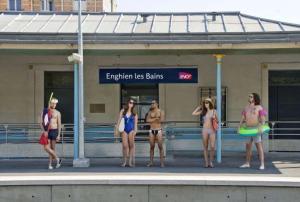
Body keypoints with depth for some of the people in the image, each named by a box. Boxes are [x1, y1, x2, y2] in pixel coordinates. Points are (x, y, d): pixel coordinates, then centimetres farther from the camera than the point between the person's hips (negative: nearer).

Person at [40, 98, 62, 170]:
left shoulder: (57, 113, 3)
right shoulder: (45, 112, 5)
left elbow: (59, 124, 2)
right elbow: (41, 123, 4)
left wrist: (59, 135, -5)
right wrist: (44, 131, -12)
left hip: (54, 131, -1)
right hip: (47, 132, 1)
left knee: (52, 148, 3)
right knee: (46, 148, -10)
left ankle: (50, 164, 12)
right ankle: (57, 159, 4)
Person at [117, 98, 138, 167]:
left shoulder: (134, 113, 5)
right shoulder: (123, 111, 5)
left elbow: (135, 122, 3)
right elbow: (119, 120, 6)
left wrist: (135, 130, -7)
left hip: (131, 129, 0)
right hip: (124, 130, 0)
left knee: (131, 145, -2)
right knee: (125, 146, -2)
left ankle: (131, 161, 1)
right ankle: (124, 161, 7)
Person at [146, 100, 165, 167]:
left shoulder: (160, 112, 0)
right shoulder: (150, 112, 10)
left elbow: (162, 120, -15)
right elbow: (147, 120, -3)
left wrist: (152, 120, -4)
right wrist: (156, 119, -8)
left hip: (158, 130, -3)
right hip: (151, 130, 3)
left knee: (160, 146, -5)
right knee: (152, 147, 4)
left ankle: (162, 162, -4)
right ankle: (151, 162, 9)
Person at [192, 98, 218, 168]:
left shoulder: (214, 111, 4)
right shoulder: (203, 111, 7)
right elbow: (193, 113, 4)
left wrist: (214, 118, -12)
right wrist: (199, 107, 8)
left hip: (212, 130, -1)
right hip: (205, 130, 1)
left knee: (212, 147, -8)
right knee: (205, 147, 2)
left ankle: (211, 162, 7)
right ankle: (206, 163, 7)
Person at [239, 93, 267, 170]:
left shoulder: (259, 107, -2)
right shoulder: (246, 108, 14)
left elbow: (263, 119, -10)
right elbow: (243, 118, 12)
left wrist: (261, 126, -26)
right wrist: (239, 126, 0)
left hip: (256, 129, -6)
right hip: (248, 129, 6)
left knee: (259, 146, -9)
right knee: (248, 146, 10)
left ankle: (262, 164, -10)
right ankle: (247, 163, 19)